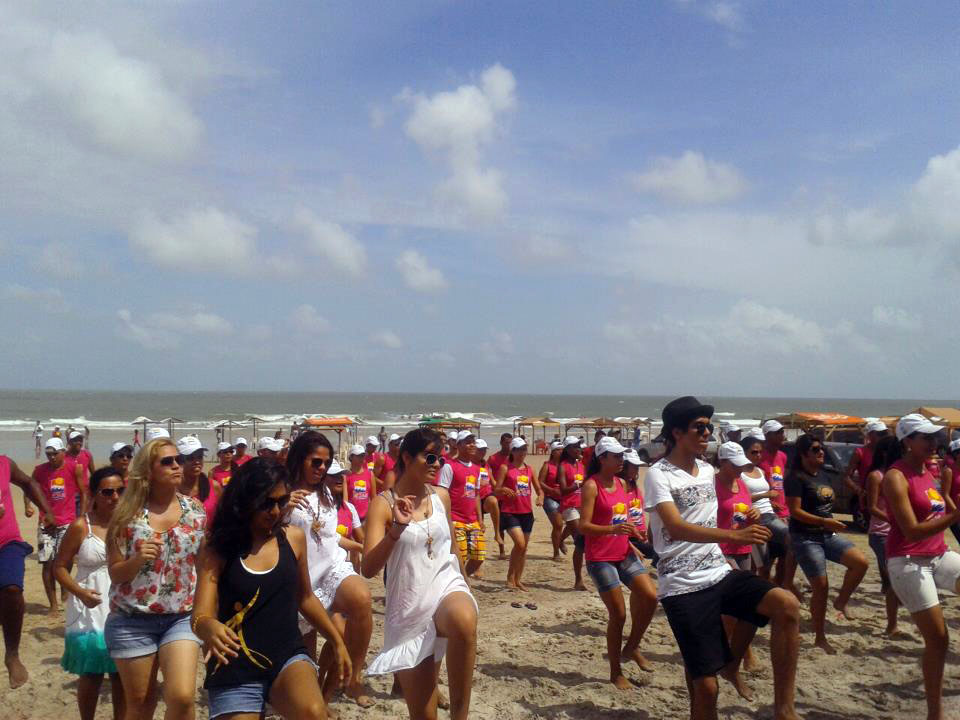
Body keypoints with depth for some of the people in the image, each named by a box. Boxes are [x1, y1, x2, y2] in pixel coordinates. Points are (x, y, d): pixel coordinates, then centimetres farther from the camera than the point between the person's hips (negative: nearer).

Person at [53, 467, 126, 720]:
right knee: (91, 675, 8)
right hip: (91, 610, -2)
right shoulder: (81, 526, -7)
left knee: (122, 676, 9)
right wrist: (80, 592, -18)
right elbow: (59, 567, -3)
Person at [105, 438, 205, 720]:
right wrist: (138, 559, -23)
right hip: (132, 621, -1)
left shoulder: (195, 510, -1)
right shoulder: (128, 514, -7)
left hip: (182, 618, 1)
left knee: (182, 697, -15)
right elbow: (115, 573, -4)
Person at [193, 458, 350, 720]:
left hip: (288, 656, 1)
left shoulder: (294, 538, 2)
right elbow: (200, 615, -13)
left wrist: (337, 642, 21)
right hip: (237, 670, -1)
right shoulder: (217, 549, -5)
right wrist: (209, 628, -37)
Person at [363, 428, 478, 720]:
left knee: (464, 621, -37)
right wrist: (397, 528, -26)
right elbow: (369, 569, -15)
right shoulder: (383, 503, -7)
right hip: (409, 608, -2)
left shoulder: (442, 496, 6)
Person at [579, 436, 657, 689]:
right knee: (618, 613, -4)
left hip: (624, 553, 6)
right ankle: (616, 672, 14)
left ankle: (632, 647, 13)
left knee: (650, 596, -10)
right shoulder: (591, 486, -11)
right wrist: (613, 529, -30)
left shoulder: (621, 483, 10)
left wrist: (630, 533, 13)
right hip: (600, 558, -6)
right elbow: (584, 526, -18)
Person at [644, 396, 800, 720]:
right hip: (684, 587, -6)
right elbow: (676, 528, -27)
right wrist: (734, 535, -37)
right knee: (705, 685, -4)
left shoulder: (707, 470, 12)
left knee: (787, 605, -19)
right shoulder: (658, 475, -12)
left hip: (720, 574, 6)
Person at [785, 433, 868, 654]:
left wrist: (831, 525, 16)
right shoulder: (796, 478, -13)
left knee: (860, 562, -13)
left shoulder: (824, 476, 11)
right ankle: (820, 638, 12)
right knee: (821, 587, -4)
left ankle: (841, 602, 9)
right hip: (805, 538, -7)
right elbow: (795, 511, -18)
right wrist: (825, 521, -23)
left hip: (827, 535, 7)